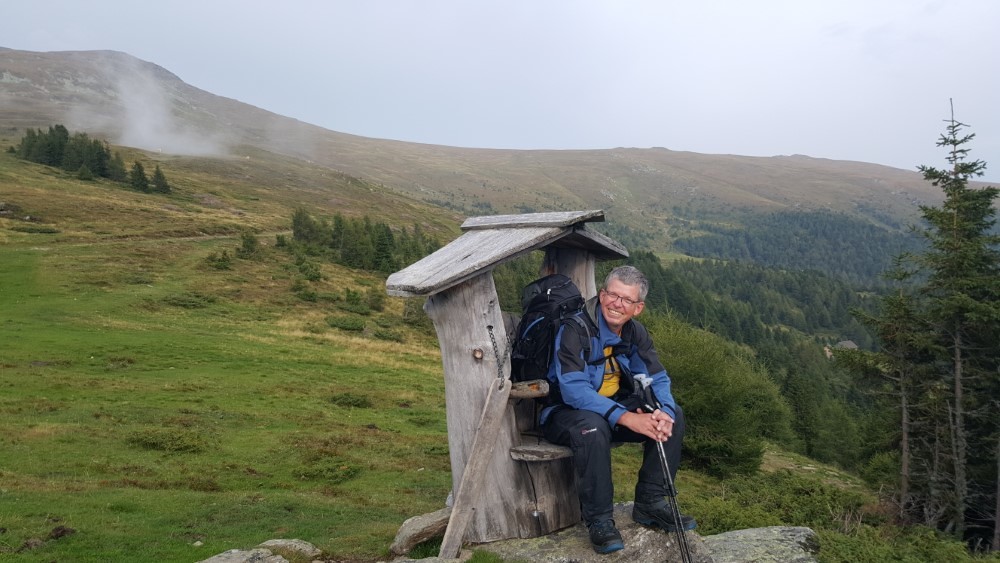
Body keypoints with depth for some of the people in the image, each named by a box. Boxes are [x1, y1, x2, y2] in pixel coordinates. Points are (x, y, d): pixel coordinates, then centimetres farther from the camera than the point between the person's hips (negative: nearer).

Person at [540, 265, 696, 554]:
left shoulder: (635, 332, -1)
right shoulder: (575, 328, -23)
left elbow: (657, 379, -3)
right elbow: (573, 389, -32)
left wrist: (664, 412, -27)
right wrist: (627, 418, -41)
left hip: (615, 405, 7)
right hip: (565, 411, -7)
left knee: (672, 415, -10)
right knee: (592, 427, -39)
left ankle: (650, 504, 1)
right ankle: (599, 520, -21)